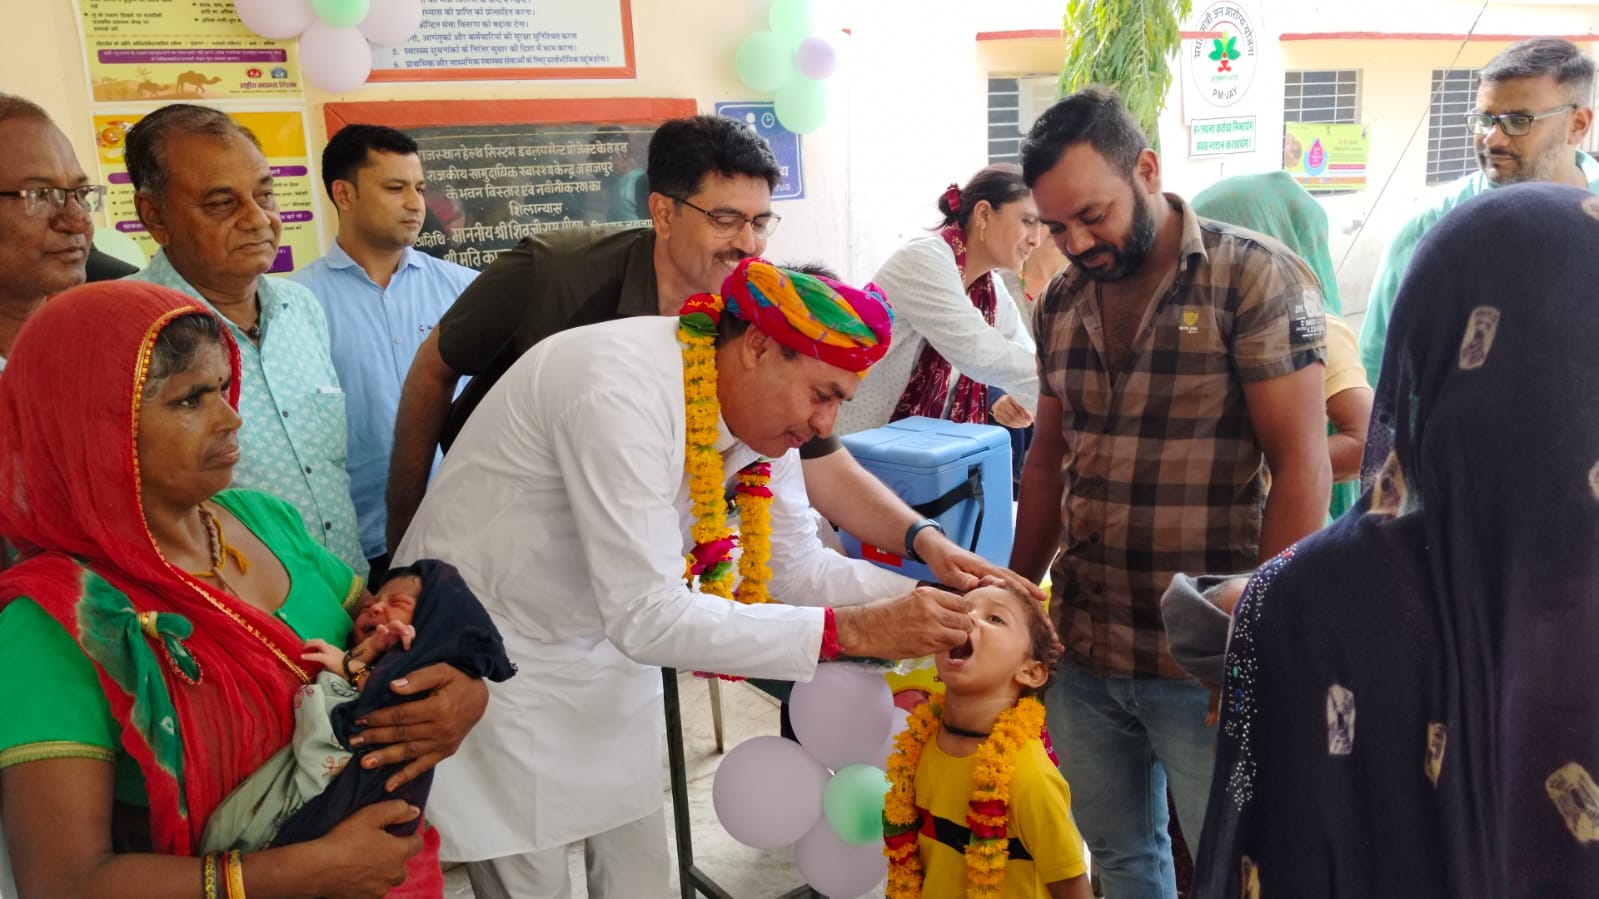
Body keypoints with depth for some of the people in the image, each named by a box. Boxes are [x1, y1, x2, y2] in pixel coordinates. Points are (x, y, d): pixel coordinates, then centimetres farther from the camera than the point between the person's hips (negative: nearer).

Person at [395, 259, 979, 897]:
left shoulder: (762, 405, -8)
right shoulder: (624, 392, -33)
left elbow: (798, 566, 0)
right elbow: (646, 617, -36)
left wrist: (927, 601, -16)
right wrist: (851, 631, -37)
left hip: (602, 646, 7)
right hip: (489, 646, -7)